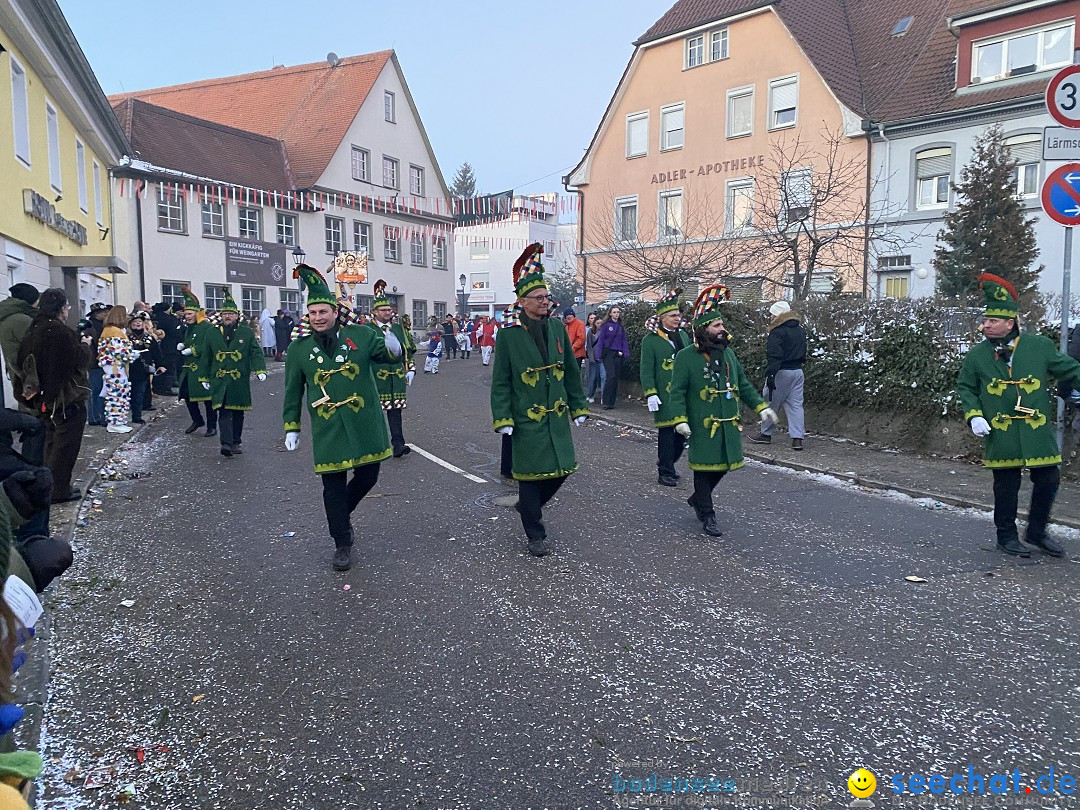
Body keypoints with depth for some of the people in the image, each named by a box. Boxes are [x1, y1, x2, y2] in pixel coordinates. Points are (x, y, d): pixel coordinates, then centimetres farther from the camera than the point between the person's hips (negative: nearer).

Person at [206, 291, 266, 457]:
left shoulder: (247, 332, 5)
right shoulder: (212, 334, 8)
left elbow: (256, 353, 1)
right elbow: (206, 357, 13)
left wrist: (260, 370, -13)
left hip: (240, 381, 1)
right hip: (219, 381, 0)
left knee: (238, 413, 10)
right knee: (224, 412, -11)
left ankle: (235, 442, 22)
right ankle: (226, 443, -16)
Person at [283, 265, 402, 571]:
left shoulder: (360, 334, -2)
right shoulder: (299, 348, 1)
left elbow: (386, 354, 3)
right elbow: (293, 392, 8)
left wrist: (392, 348, -22)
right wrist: (291, 427, 9)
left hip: (365, 424, 1)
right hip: (327, 430, -1)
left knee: (367, 477, 10)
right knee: (334, 486, 4)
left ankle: (341, 515, 39)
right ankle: (342, 544, 18)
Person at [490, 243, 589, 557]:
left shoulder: (557, 326, 4)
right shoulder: (508, 333, -8)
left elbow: (571, 370, 11)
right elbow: (500, 381, -6)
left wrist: (578, 407, 12)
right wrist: (503, 419, -10)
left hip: (557, 415, 5)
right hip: (526, 418, -5)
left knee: (562, 467, 8)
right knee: (531, 474, 3)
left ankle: (528, 504, 36)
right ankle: (535, 535, 20)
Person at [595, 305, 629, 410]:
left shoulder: (621, 326, 13)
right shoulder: (606, 325, 0)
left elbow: (624, 341, 13)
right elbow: (601, 340, -1)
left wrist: (625, 353, 2)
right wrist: (599, 354, -7)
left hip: (618, 354, 5)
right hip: (608, 353, -4)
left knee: (616, 378, 4)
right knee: (611, 376, -15)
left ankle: (612, 402, 11)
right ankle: (606, 402, -10)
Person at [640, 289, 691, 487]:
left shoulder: (683, 336, 13)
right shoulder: (650, 340, -5)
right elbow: (646, 370, -8)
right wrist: (650, 394, -15)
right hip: (665, 395, -6)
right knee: (666, 432, -2)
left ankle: (666, 464, 27)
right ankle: (665, 472, 10)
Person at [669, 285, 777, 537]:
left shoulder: (727, 353, 10)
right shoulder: (686, 356, -9)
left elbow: (743, 384, 18)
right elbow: (677, 391, -10)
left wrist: (760, 407, 11)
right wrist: (680, 419, -18)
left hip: (729, 423, 7)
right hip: (703, 425, -6)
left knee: (722, 465, 13)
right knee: (705, 467, 1)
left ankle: (698, 499, 37)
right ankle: (707, 516, 13)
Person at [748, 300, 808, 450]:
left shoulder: (777, 333, -14)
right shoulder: (800, 330, 13)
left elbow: (774, 356, -22)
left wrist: (770, 374, -23)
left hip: (782, 372, -7)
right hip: (798, 371, 8)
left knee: (771, 403, 6)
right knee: (796, 404, 5)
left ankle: (766, 434, 16)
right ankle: (797, 438, -1)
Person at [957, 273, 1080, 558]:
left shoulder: (1040, 346, 0)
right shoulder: (977, 354, 0)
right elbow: (966, 387, 9)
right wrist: (974, 415, -5)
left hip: (1038, 431, 1)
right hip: (1000, 435, -1)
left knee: (1048, 481, 6)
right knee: (1006, 487, 6)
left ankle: (1036, 532, 27)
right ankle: (1006, 536, 22)